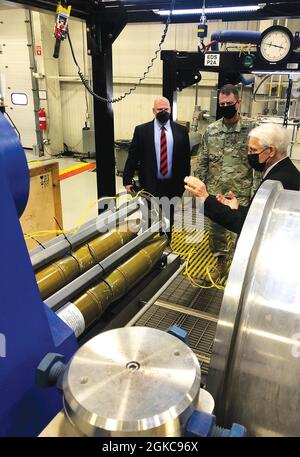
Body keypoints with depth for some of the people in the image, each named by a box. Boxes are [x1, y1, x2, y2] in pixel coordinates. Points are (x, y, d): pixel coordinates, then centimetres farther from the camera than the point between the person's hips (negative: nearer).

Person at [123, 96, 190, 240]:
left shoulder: (181, 131, 2)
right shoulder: (141, 130, -1)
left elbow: (186, 157, 5)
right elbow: (132, 157, -2)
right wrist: (127, 180, -6)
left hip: (173, 185, 1)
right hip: (150, 184, -1)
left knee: (169, 219, 15)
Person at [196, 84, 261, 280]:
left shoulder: (252, 128, -6)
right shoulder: (211, 130, 5)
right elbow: (202, 162, 10)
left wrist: (255, 192, -11)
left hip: (240, 194, -4)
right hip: (214, 193, 4)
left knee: (237, 233, 1)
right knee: (216, 231, 15)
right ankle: (221, 264, 36)